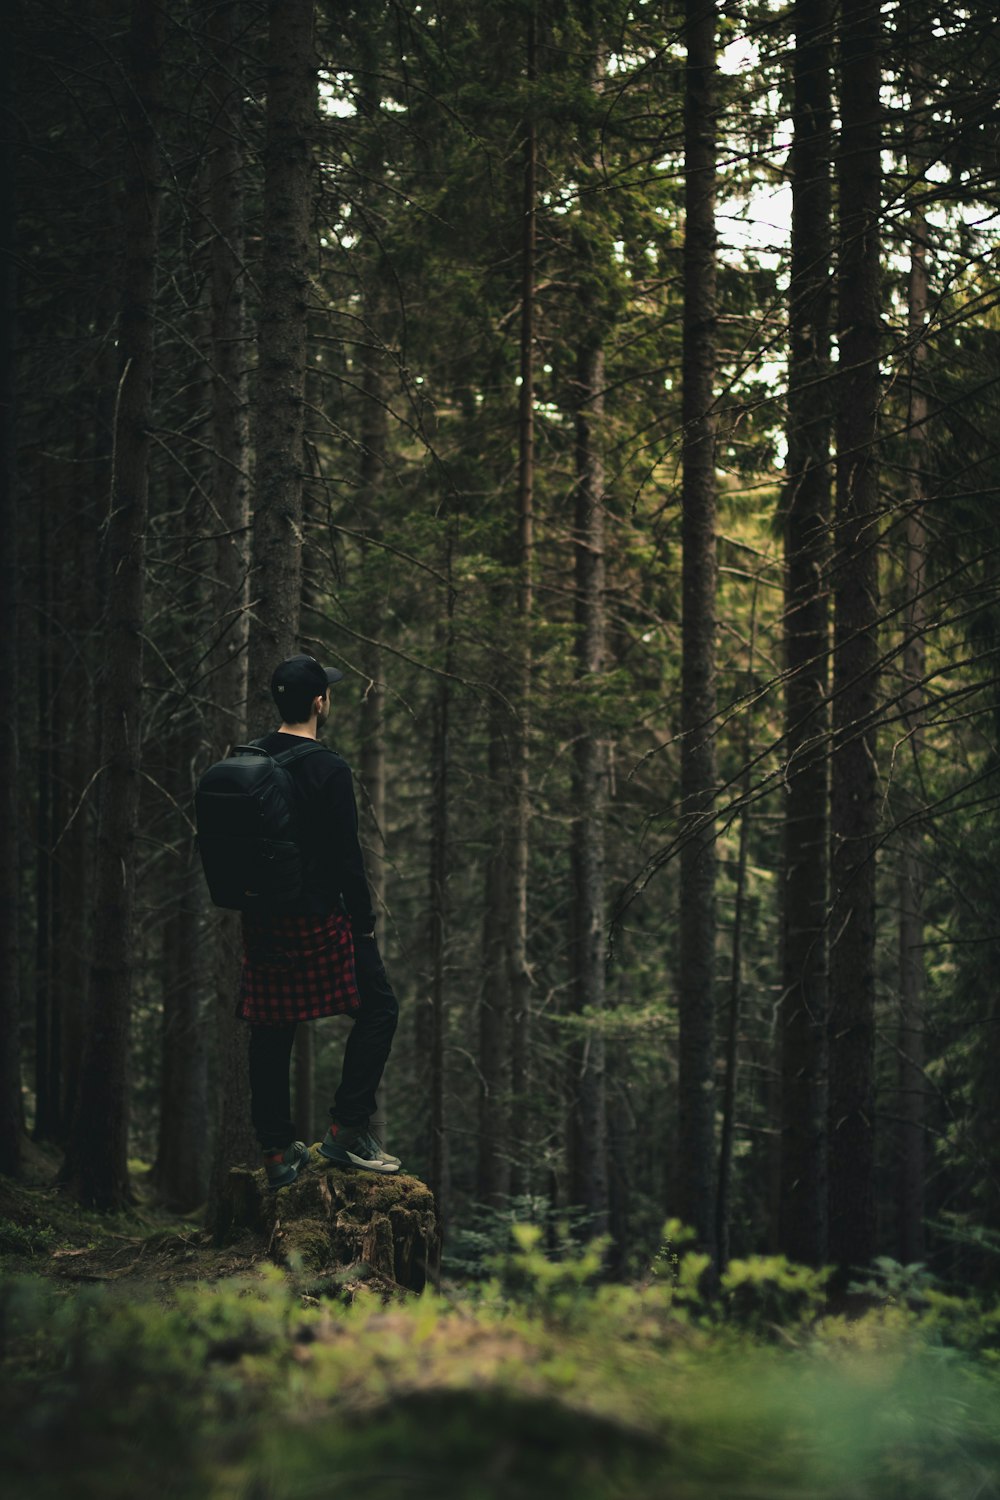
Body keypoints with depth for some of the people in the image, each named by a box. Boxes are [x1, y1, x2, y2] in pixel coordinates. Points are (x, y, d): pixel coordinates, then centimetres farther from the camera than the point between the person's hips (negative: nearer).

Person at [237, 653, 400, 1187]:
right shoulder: (329, 769, -13)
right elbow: (346, 857, -14)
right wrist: (364, 922, -5)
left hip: (261, 921, 7)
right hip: (318, 919, -6)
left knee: (269, 1033, 10)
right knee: (377, 1008, 7)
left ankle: (277, 1152, 15)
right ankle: (346, 1128, 1)